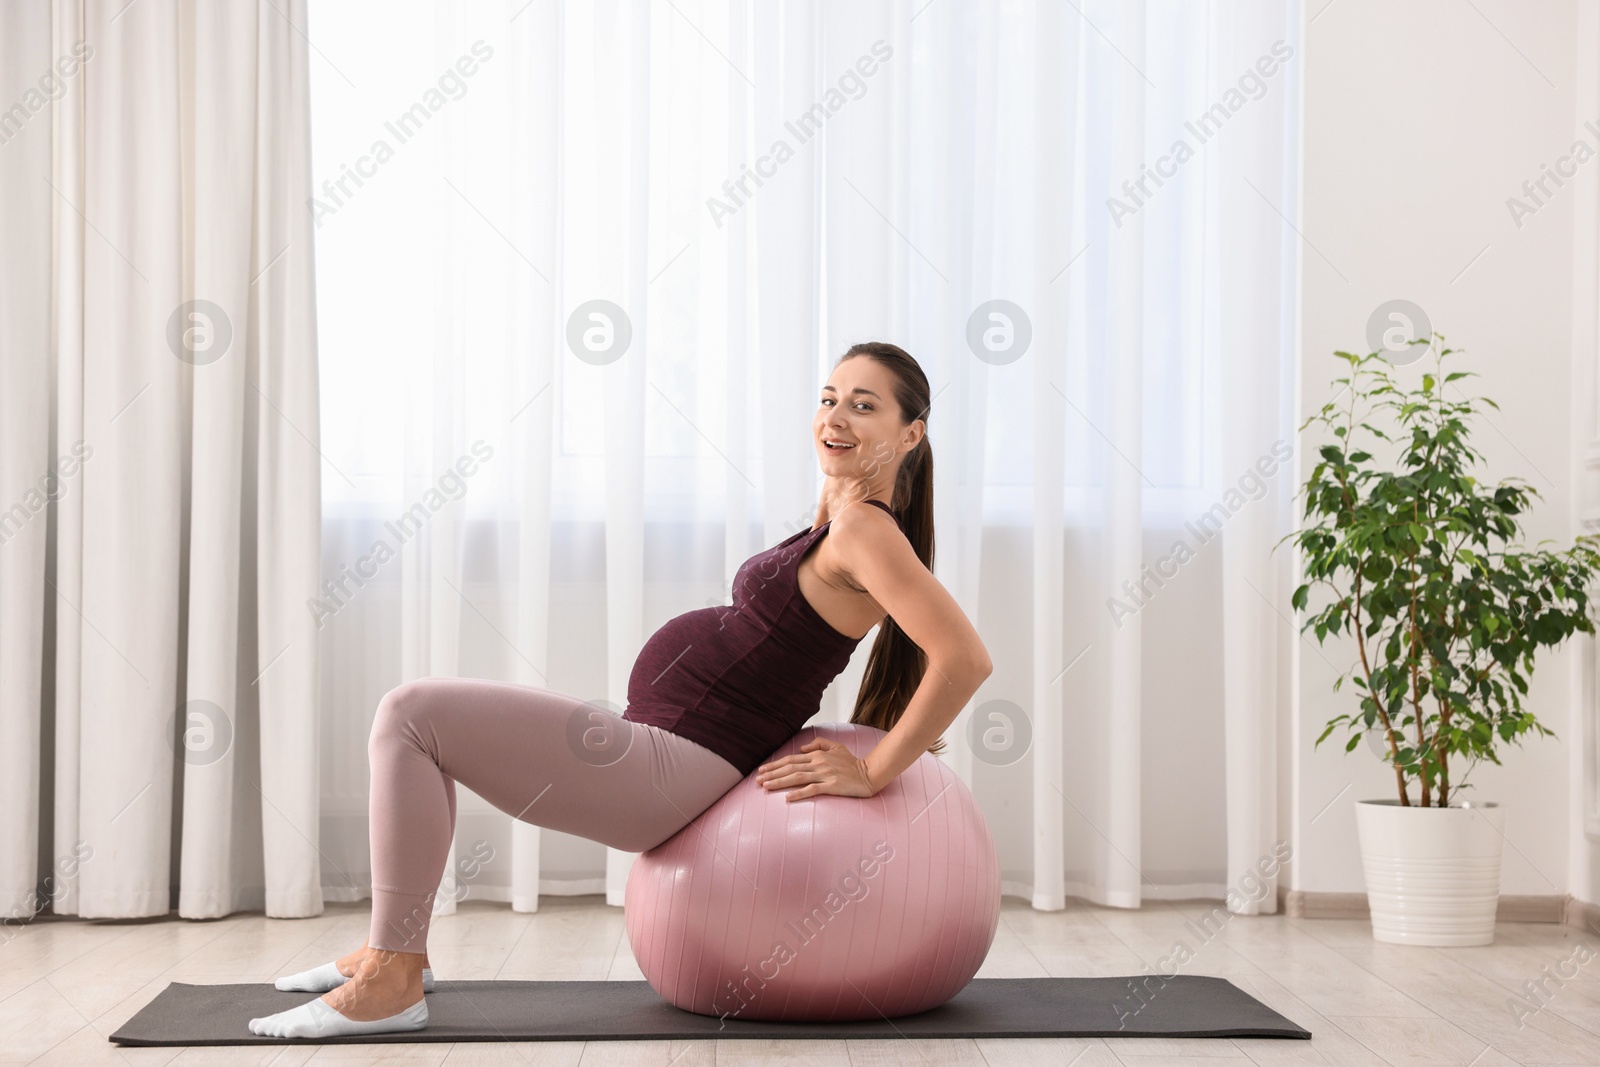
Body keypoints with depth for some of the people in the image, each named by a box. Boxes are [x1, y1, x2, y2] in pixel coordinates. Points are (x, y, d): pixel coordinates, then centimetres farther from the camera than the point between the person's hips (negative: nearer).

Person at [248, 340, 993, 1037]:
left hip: (673, 766, -11)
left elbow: (966, 658, -24)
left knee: (410, 713, -16)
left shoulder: (867, 528, -14)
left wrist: (875, 772, -18)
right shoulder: (838, 520, 12)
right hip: (654, 745, 11)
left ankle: (391, 982, -13)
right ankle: (397, 942, 19)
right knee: (415, 716, 17)